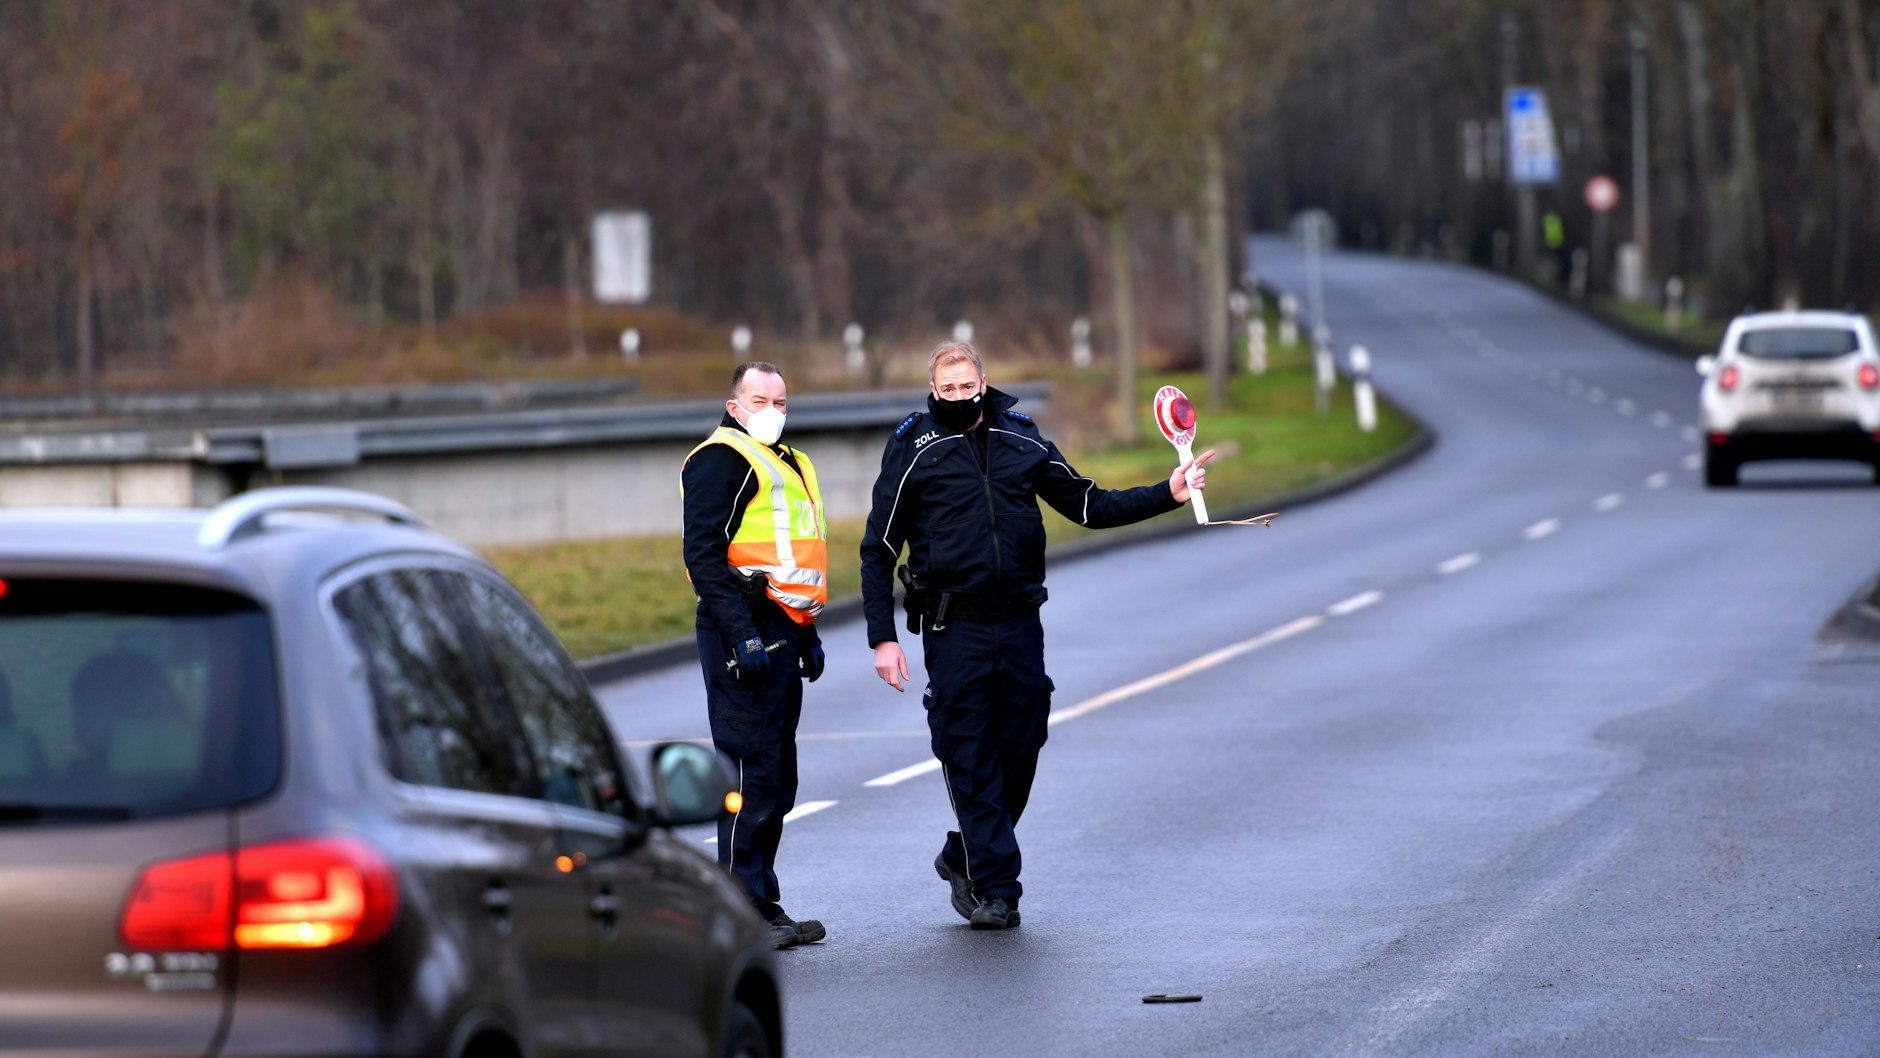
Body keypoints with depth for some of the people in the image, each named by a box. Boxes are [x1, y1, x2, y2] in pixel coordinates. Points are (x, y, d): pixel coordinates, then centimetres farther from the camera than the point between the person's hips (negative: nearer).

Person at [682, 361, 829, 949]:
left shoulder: (789, 465, 23)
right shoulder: (721, 460, -8)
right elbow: (703, 554, -17)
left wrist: (807, 632, 24)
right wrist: (741, 635, -23)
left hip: (780, 632, 10)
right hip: (743, 630, -10)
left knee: (777, 779, 12)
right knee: (752, 771, -11)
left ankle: (763, 906, 18)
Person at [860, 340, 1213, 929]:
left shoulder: (1021, 441, 9)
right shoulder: (914, 450, -1)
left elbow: (1089, 506, 16)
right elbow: (878, 550, 1)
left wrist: (1168, 494, 6)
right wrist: (883, 637, -5)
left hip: (1020, 624, 4)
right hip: (955, 630, -4)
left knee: (1020, 750, 7)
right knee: (971, 759, -5)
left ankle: (963, 857, 27)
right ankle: (994, 888, -2)